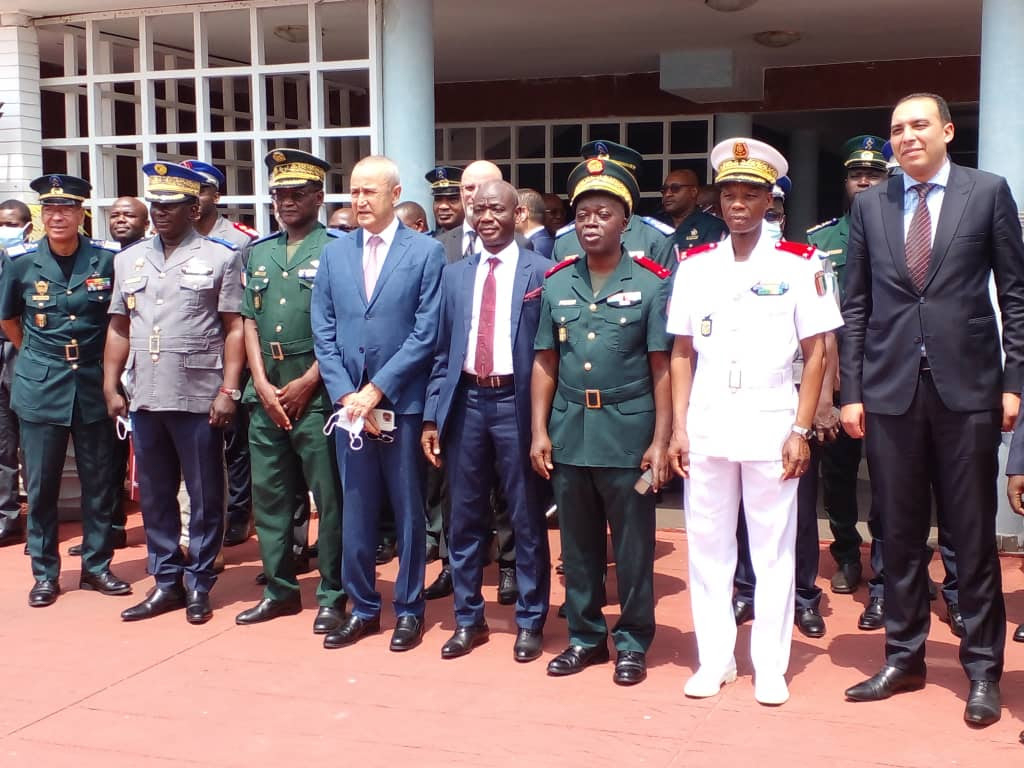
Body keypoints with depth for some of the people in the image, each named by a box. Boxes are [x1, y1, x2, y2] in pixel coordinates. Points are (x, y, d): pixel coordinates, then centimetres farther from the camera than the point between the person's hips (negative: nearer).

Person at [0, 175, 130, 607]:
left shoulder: (107, 259, -6)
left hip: (93, 385, 0)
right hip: (39, 388, 0)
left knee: (99, 482, 7)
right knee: (41, 484, 6)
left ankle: (97, 565, 21)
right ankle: (45, 573, 18)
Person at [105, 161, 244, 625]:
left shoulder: (220, 258, -1)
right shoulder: (129, 260, 12)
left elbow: (235, 329, -4)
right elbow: (119, 328, 15)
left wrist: (229, 391, -11)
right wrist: (111, 388, 8)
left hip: (199, 399, -4)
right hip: (145, 398, 5)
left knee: (204, 497, 4)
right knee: (154, 496, 12)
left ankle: (199, 585, 17)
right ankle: (167, 582, 23)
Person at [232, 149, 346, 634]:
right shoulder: (259, 252, 13)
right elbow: (249, 322, 11)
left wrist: (306, 384, -12)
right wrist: (263, 384, -1)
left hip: (317, 394, -6)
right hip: (265, 394, 6)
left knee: (329, 498, 0)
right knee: (268, 495, 12)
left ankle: (332, 597, 11)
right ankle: (280, 590, 25)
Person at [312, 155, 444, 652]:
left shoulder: (426, 252, -3)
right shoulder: (334, 254, 9)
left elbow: (426, 333, -8)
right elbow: (324, 333, 6)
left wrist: (377, 390, -12)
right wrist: (346, 395, -6)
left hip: (403, 403, -3)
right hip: (349, 403, 4)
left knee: (408, 511, 7)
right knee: (356, 510, 9)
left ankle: (409, 610, 19)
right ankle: (362, 608, 22)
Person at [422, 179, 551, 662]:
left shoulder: (541, 272, -2)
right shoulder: (454, 274, 10)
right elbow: (443, 351, 11)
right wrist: (432, 415, 5)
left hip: (516, 403, -3)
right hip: (466, 402, 4)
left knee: (526, 519, 6)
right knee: (465, 518, 10)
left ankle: (529, 621, 19)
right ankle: (468, 618, 24)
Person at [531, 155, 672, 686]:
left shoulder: (650, 283, -3)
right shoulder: (555, 283, 7)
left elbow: (662, 369, -4)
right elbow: (545, 363, 9)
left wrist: (660, 441, -9)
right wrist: (539, 432, 4)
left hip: (628, 434, -3)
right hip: (569, 431, 4)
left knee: (633, 545, 6)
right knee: (578, 543, 13)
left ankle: (632, 643, 20)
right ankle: (585, 637, 27)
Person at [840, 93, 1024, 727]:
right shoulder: (869, 205, 9)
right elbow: (856, 305, 8)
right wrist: (851, 390, 3)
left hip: (967, 387, -2)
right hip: (891, 389, 2)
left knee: (972, 533, 4)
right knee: (900, 533, 9)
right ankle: (904, 657, 22)